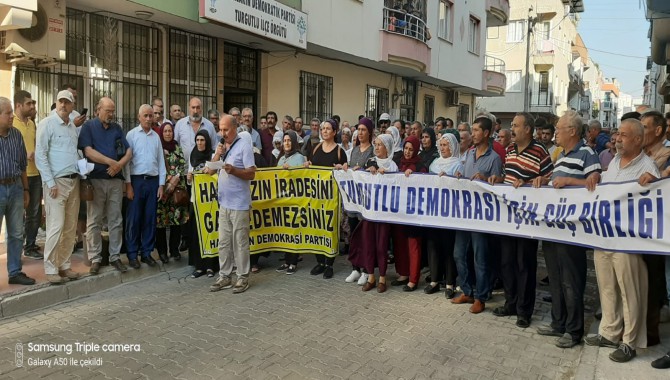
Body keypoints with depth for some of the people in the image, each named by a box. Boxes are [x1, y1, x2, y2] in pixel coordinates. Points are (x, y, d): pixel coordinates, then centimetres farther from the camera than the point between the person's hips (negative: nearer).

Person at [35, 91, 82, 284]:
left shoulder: (74, 127, 14)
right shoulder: (47, 124, -5)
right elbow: (40, 155, -10)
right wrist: (51, 182, -15)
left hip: (74, 181, 7)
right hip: (56, 181, -6)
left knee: (70, 228, 9)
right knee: (56, 227, -9)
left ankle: (64, 265, 18)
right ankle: (50, 269, 0)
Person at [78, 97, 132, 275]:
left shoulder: (117, 128, 14)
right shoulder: (88, 126, 2)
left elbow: (128, 151, 8)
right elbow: (88, 151, -10)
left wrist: (120, 164, -11)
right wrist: (111, 162, -14)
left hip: (116, 180, 4)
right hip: (95, 179, -3)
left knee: (116, 221, 6)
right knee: (94, 221, 1)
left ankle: (115, 256, 14)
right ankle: (95, 258, 9)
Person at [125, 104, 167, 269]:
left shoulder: (156, 136, 11)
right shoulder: (131, 135, -1)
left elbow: (161, 161, 11)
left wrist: (161, 184, 7)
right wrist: (128, 184, -9)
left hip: (153, 181, 4)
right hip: (137, 180, -4)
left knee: (150, 219, 7)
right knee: (134, 219, 1)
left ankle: (147, 252, 17)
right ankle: (132, 254, 9)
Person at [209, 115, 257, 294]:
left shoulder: (244, 147, -9)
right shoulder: (220, 147, 13)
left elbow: (251, 173, -12)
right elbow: (210, 170, 11)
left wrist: (233, 170, -26)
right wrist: (218, 154, -5)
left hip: (239, 204, -7)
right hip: (224, 202, 7)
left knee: (240, 242, 0)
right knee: (224, 242, 11)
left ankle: (243, 278, 9)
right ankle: (224, 276, 19)